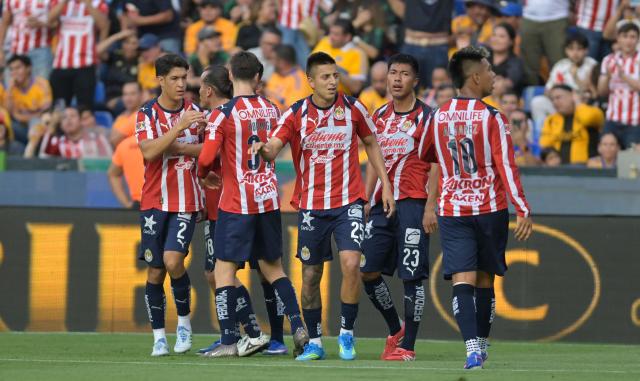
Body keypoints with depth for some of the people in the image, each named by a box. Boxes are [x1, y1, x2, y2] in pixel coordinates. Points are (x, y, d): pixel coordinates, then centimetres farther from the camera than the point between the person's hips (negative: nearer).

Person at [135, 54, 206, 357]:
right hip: (154, 202, 0)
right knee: (155, 270, 1)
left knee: (173, 259, -18)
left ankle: (184, 321, 2)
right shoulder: (147, 113, -2)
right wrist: (180, 127, -23)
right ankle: (159, 336, 10)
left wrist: (178, 147, -13)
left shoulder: (194, 111, 5)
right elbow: (149, 152, -16)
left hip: (186, 202, 0)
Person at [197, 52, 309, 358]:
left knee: (224, 270, 0)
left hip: (236, 204, -5)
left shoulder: (223, 114, -11)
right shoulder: (271, 110, 5)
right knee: (273, 268, 16)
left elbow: (206, 159, -15)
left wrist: (203, 174, 8)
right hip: (269, 199, 5)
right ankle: (297, 326, 7)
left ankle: (228, 341, -6)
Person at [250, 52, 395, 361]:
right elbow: (273, 148, -14)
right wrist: (263, 150, -39)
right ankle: (314, 342, 20)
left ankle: (346, 335, -4)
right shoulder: (295, 115, -5)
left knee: (351, 263, -19)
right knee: (310, 274, 6)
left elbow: (371, 143, 12)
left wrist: (385, 185, 9)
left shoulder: (353, 108, -3)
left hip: (348, 202, -1)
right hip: (311, 205, 1)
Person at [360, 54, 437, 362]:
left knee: (412, 276, -6)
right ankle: (395, 330, 23)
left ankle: (407, 346, 0)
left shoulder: (426, 117, -4)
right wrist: (366, 200, 13)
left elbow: (436, 166, -6)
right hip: (382, 204, 6)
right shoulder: (380, 115, 14)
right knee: (367, 271, 4)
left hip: (412, 204, -6)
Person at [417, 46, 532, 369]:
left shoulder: (437, 118, 4)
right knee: (485, 279, 14)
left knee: (463, 280, -6)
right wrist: (523, 210, -10)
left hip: (451, 212, 2)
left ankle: (472, 347, -21)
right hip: (490, 209, -2)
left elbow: (421, 164, 13)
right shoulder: (492, 118, -8)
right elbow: (506, 167, -13)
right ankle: (482, 346, 24)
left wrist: (428, 208, 23)